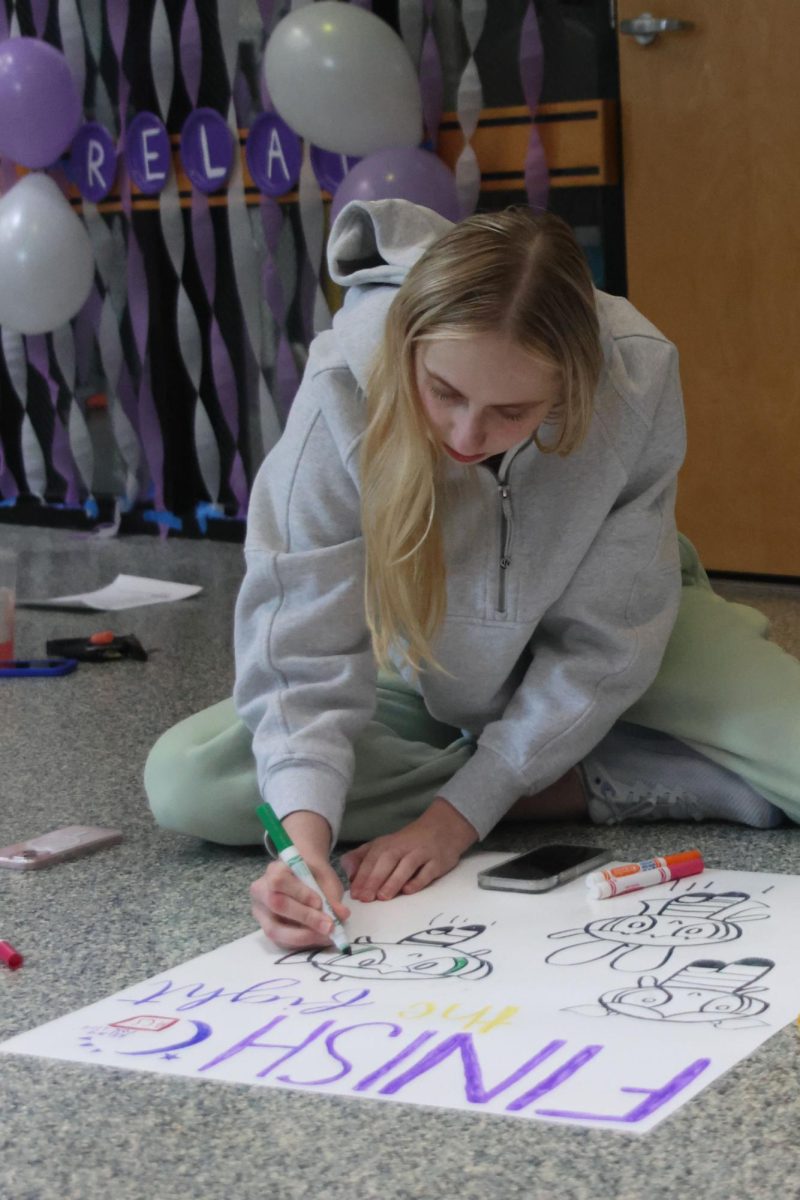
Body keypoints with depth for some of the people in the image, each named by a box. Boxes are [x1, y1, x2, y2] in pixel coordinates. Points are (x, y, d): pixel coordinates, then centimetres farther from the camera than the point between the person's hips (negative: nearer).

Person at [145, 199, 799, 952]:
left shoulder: (637, 379, -31)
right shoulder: (342, 396, -33)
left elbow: (603, 643, -22)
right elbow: (306, 650, -30)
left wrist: (461, 813, -26)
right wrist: (306, 832, -46)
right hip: (425, 676, 2)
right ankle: (569, 789, -17)